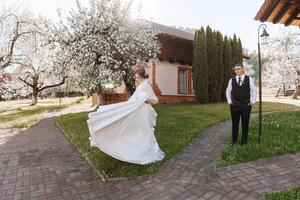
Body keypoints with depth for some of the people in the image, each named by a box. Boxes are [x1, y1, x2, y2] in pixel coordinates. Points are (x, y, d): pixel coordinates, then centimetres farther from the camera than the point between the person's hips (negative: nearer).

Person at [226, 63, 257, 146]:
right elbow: (228, 91, 14)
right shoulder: (232, 80, 5)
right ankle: (234, 140, 17)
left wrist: (252, 101, 1)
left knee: (245, 123, 8)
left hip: (246, 104, 0)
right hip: (234, 105, 1)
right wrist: (229, 101, 5)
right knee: (235, 123, 6)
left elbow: (254, 90, 8)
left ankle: (244, 140, 22)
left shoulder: (249, 79, 3)